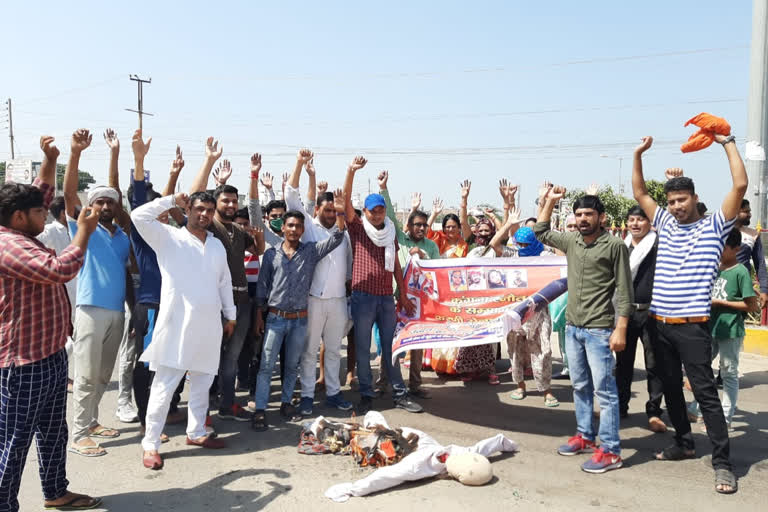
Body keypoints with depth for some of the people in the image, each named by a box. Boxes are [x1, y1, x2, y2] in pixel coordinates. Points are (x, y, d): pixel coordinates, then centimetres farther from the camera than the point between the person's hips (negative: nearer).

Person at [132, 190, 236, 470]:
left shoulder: (217, 245, 14)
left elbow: (225, 282, 19)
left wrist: (231, 315, 19)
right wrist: (172, 201, -13)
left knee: (202, 383, 16)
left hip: (209, 325, 6)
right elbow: (139, 216, -17)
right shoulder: (169, 238, -2)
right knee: (164, 386, -3)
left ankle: (196, 432, 30)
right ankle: (150, 443, 7)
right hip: (176, 323, -6)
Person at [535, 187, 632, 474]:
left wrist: (620, 329, -15)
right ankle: (584, 436, 29)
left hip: (599, 330, -7)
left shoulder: (614, 246, -8)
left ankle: (610, 451, 2)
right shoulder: (571, 241, 10)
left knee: (604, 389, -4)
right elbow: (541, 232, 27)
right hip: (572, 327, 7)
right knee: (580, 386, 16)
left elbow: (623, 291, -10)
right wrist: (550, 202, 19)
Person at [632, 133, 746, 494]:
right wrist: (639, 154, 8)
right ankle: (684, 443, 31)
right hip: (659, 323, 6)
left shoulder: (714, 226, 0)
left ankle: (722, 463, 4)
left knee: (705, 392, -3)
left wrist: (727, 143, -5)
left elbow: (740, 184, -11)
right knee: (671, 387, 15)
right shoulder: (665, 225, 12)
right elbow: (640, 193, 17)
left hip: (692, 325, -5)